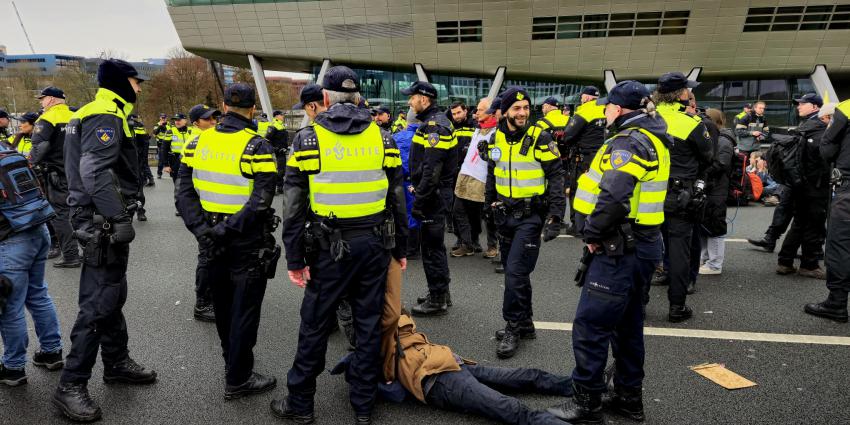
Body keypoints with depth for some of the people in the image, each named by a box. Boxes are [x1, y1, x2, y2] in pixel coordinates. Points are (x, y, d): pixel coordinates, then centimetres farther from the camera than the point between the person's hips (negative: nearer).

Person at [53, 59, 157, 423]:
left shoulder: (102, 114, 18)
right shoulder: (106, 117, -14)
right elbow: (94, 172, -26)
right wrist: (120, 219, -26)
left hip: (104, 219, 11)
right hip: (104, 223, -11)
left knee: (112, 294, 17)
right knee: (98, 301, -6)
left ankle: (117, 363, 30)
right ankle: (71, 385, 3)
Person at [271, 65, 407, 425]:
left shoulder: (308, 138, -4)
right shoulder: (381, 136, 4)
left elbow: (294, 205, -7)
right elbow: (396, 197, 6)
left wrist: (294, 258, -2)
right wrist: (399, 247, 14)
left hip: (331, 246, -3)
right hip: (374, 244, 3)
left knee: (315, 326, 11)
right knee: (369, 324, 12)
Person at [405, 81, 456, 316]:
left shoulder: (435, 125, -17)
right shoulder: (433, 122, 15)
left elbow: (432, 170, -25)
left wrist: (419, 200, -22)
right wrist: (419, 194, 20)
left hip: (433, 195, -10)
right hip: (435, 193, 10)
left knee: (432, 246, -2)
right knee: (434, 244, 18)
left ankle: (437, 300, 8)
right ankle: (440, 291, 30)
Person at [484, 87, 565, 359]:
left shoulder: (540, 138, -10)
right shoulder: (496, 139, 5)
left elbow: (556, 178, -9)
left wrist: (555, 218, -14)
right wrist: (489, 208, 18)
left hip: (531, 216, -6)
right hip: (505, 215, 6)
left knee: (515, 272, -10)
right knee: (515, 272, 14)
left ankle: (513, 328, 5)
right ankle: (525, 324, 29)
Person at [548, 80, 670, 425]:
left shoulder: (629, 142, -16)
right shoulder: (651, 138, 16)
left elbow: (614, 196, -31)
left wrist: (592, 233, -17)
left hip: (621, 248, -10)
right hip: (641, 244, 10)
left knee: (590, 327, -3)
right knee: (627, 324, 18)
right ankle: (629, 397, 31)